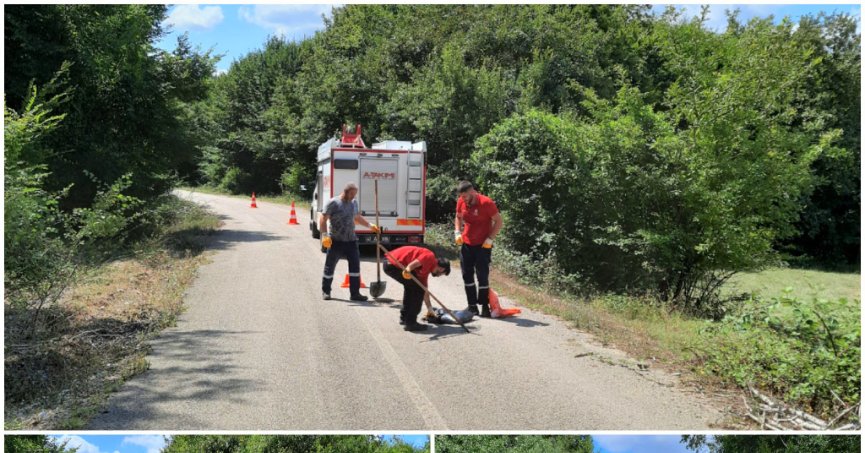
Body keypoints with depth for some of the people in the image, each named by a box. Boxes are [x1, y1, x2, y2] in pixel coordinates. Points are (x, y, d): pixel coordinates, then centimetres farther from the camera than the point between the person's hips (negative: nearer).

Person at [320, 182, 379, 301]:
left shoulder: (354, 203, 11)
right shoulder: (333, 203, -10)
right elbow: (323, 219, -12)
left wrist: (370, 225, 22)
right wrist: (324, 235, -22)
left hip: (351, 241, 5)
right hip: (335, 241, -5)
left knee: (355, 266, 1)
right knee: (330, 267, 6)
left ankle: (355, 293, 7)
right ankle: (325, 291, 22)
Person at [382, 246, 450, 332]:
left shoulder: (426, 268, 25)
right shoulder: (430, 257, -1)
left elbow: (425, 292, 33)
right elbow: (416, 262, -23)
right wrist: (408, 269, -39)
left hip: (389, 264, 10)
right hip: (394, 264, -10)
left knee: (411, 287, 29)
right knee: (418, 289, -2)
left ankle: (404, 317, 34)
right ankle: (410, 323, 1)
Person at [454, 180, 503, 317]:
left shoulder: (486, 203, -17)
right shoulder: (461, 202, -2)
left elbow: (498, 221, -11)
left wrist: (490, 239, -17)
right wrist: (457, 232, 1)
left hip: (483, 245, -5)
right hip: (466, 244, 5)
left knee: (482, 276, -5)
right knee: (467, 275, 7)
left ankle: (485, 307, 5)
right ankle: (472, 306, 16)